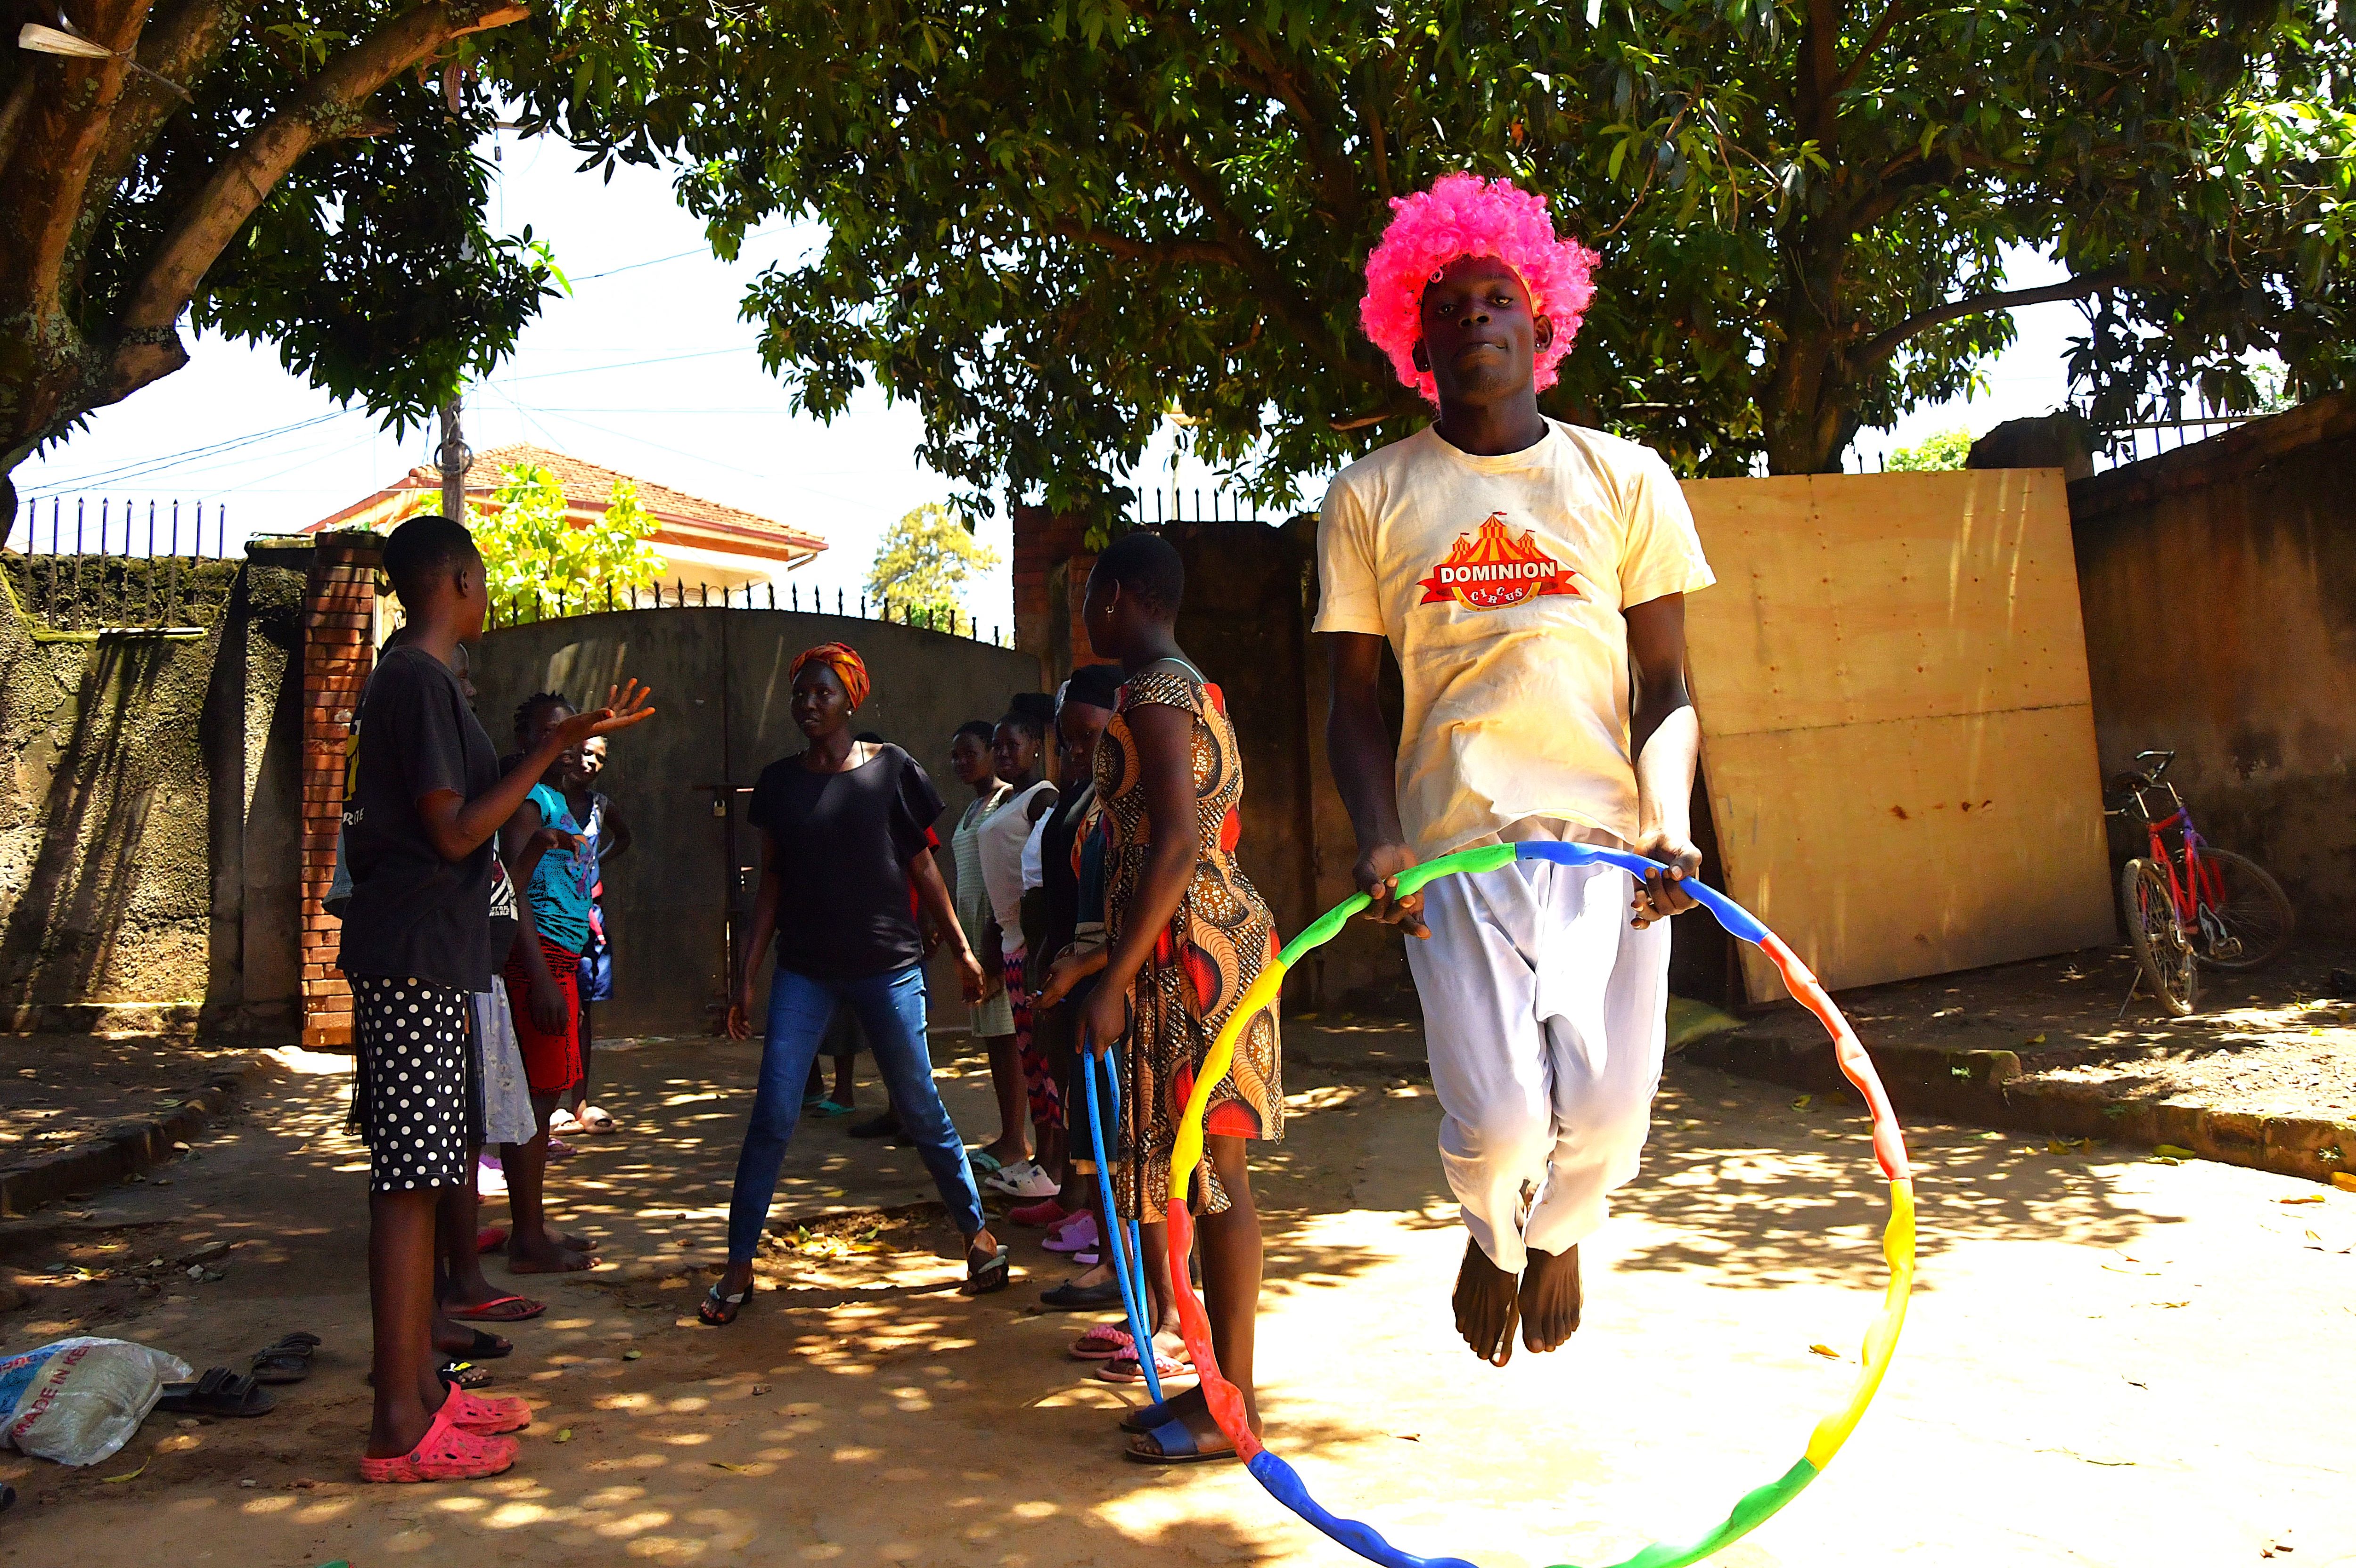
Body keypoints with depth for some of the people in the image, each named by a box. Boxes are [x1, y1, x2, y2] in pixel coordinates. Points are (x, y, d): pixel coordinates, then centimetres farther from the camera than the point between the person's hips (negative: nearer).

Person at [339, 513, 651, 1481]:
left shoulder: (406, 679, 17)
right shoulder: (424, 680, -13)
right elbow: (456, 832, -16)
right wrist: (557, 747, -15)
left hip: (418, 958, 10)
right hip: (415, 958, -10)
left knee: (419, 1178, 13)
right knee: (410, 1181, -7)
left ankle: (419, 1388, 21)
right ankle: (399, 1429, -2)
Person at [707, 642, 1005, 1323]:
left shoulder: (890, 769, -1)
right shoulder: (779, 781, 6)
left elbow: (922, 866, 4)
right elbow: (772, 880, 8)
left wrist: (962, 950, 4)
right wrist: (746, 976, 5)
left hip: (888, 965, -2)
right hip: (803, 970, 2)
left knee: (921, 1111, 4)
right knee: (772, 1117, -4)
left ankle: (978, 1234, 21)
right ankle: (739, 1267, 7)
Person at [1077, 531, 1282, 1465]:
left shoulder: (1154, 691, -12)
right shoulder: (1190, 688, 19)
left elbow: (1176, 843, -21)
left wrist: (1114, 982, -21)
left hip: (1189, 952, -10)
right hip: (1210, 940, 10)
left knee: (1214, 1175, -4)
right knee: (1209, 1173, 12)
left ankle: (1234, 1406, 4)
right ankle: (1221, 1384, 20)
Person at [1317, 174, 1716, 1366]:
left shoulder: (1623, 479, 9)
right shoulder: (1371, 497, 8)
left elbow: (1664, 684, 9)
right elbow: (1357, 699, 8)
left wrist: (1670, 823, -8)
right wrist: (1378, 840, -7)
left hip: (1608, 840, 1)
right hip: (1454, 848, -1)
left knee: (1608, 1112, -7)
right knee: (1497, 1121, -11)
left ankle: (1556, 1234, 32)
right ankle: (1491, 1235, 29)